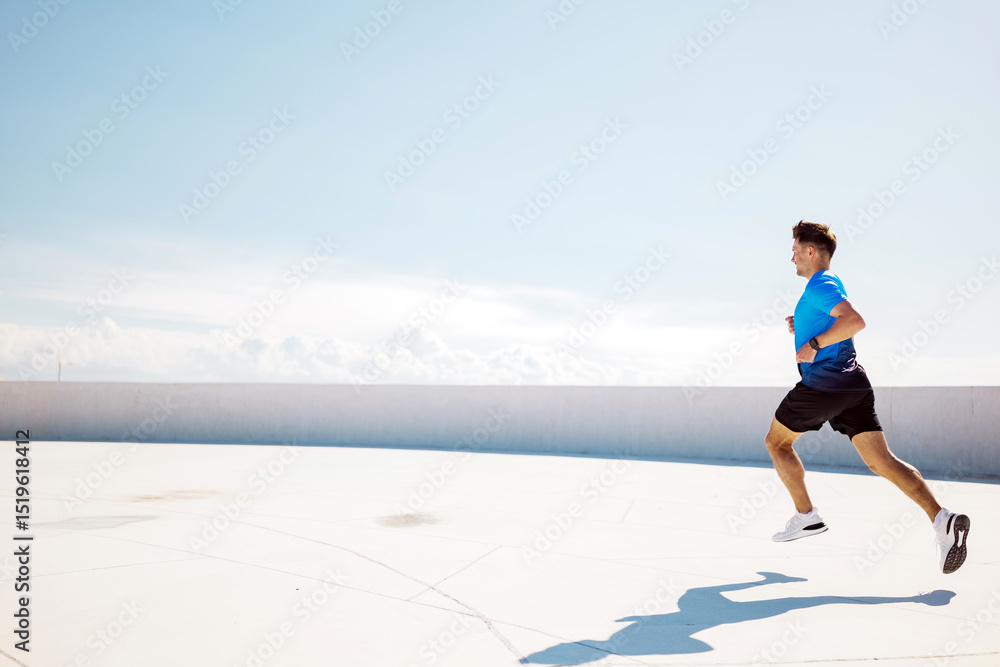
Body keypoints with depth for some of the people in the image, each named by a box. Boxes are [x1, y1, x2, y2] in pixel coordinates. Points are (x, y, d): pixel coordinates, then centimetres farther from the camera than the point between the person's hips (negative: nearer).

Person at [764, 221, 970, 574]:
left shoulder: (819, 285, -9)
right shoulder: (831, 283, 22)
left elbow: (854, 321, -25)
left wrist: (814, 344, -19)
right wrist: (804, 328, 19)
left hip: (822, 383, -9)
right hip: (853, 385, 9)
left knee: (776, 442, 11)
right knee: (882, 460, 1)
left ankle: (806, 516, 13)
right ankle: (941, 518, -15)